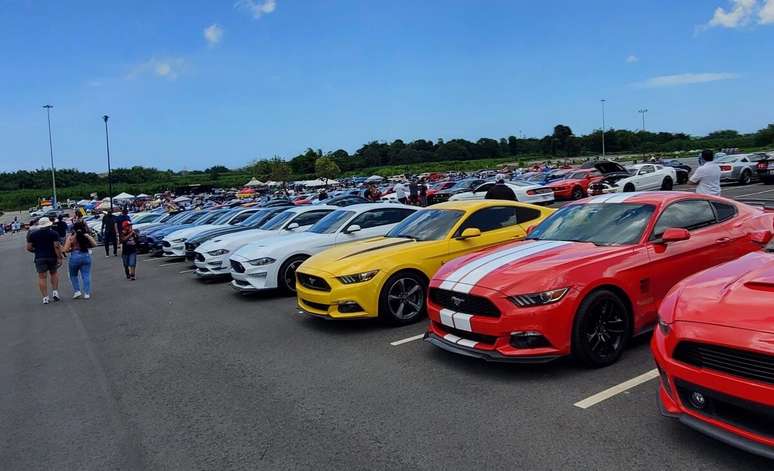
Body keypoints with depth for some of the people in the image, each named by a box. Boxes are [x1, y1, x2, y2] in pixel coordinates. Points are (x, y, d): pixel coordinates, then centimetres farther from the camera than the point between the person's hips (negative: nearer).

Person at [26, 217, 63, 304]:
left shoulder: (32, 234, 5)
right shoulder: (54, 233, -2)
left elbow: (29, 248, 3)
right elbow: (57, 246, -12)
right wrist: (59, 257, -10)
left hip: (39, 258, 0)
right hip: (52, 257, 0)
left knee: (42, 277, 2)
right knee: (54, 274, 20)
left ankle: (45, 298, -1)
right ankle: (55, 292, 9)